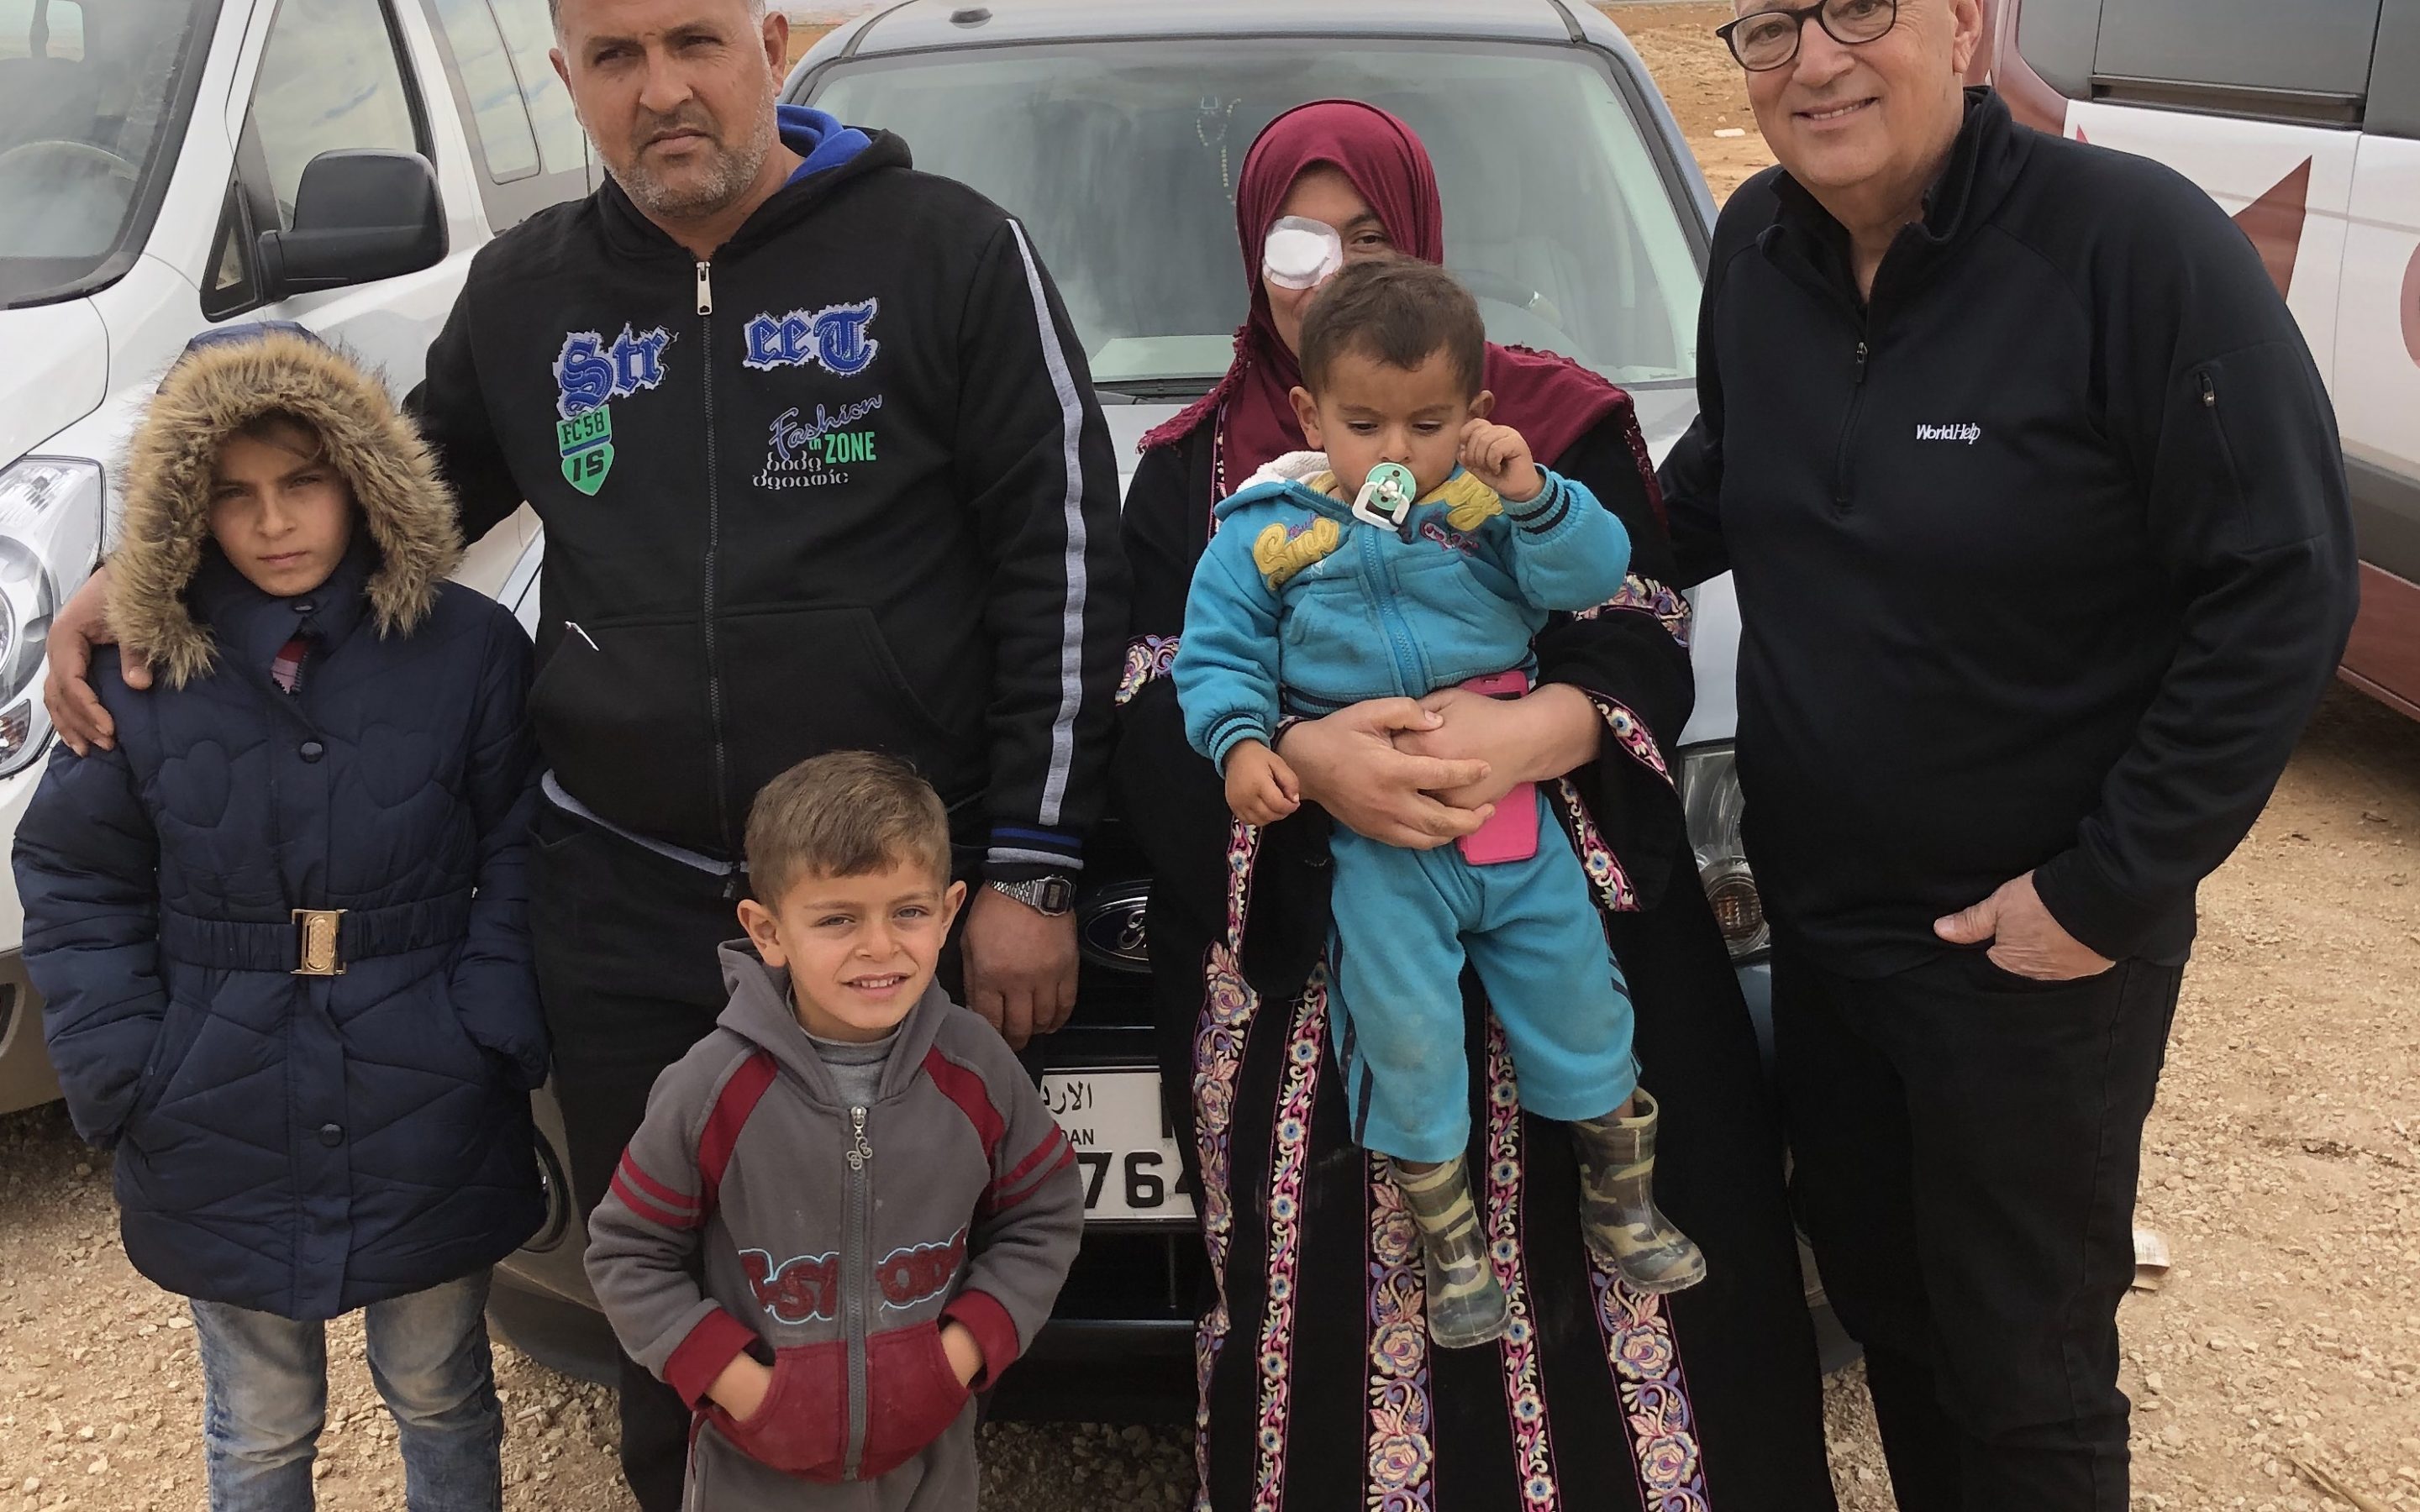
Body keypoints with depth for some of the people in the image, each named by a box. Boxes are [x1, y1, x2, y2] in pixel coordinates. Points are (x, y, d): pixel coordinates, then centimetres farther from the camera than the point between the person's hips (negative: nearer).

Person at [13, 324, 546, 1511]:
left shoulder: (469, 648, -8)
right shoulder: (141, 673, -4)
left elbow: (518, 857, -4)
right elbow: (73, 884, 2)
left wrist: (494, 1035, -14)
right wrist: (121, 1072, -7)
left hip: (429, 1127, -1)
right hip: (223, 1135, 1)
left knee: (441, 1402, 19)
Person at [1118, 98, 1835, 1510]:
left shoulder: (1564, 422, 8)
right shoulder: (1193, 470, 12)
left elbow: (1645, 650, -2)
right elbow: (1157, 712, 0)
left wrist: (1526, 735, -24)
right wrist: (1306, 757, -22)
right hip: (1308, 969, 1)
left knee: (1585, 1277, -2)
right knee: (1342, 1312, 1)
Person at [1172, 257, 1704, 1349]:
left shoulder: (1490, 504, 2)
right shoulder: (1267, 532, 0)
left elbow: (1594, 576, -6)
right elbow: (1216, 656, 1)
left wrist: (1535, 495, -22)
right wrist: (1240, 744, -17)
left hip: (1513, 815, 2)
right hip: (1372, 838, -2)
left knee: (1579, 999, 13)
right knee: (1404, 1031, 0)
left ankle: (1621, 1207, 36)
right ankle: (1450, 1249, 22)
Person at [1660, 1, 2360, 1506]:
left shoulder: (2137, 242, -21)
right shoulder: (1756, 247, -2)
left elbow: (2285, 593, -19)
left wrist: (2108, 888, -18)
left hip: (2034, 943, -6)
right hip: (1815, 913, 6)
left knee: (2020, 1365, 9)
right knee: (1877, 1292, 23)